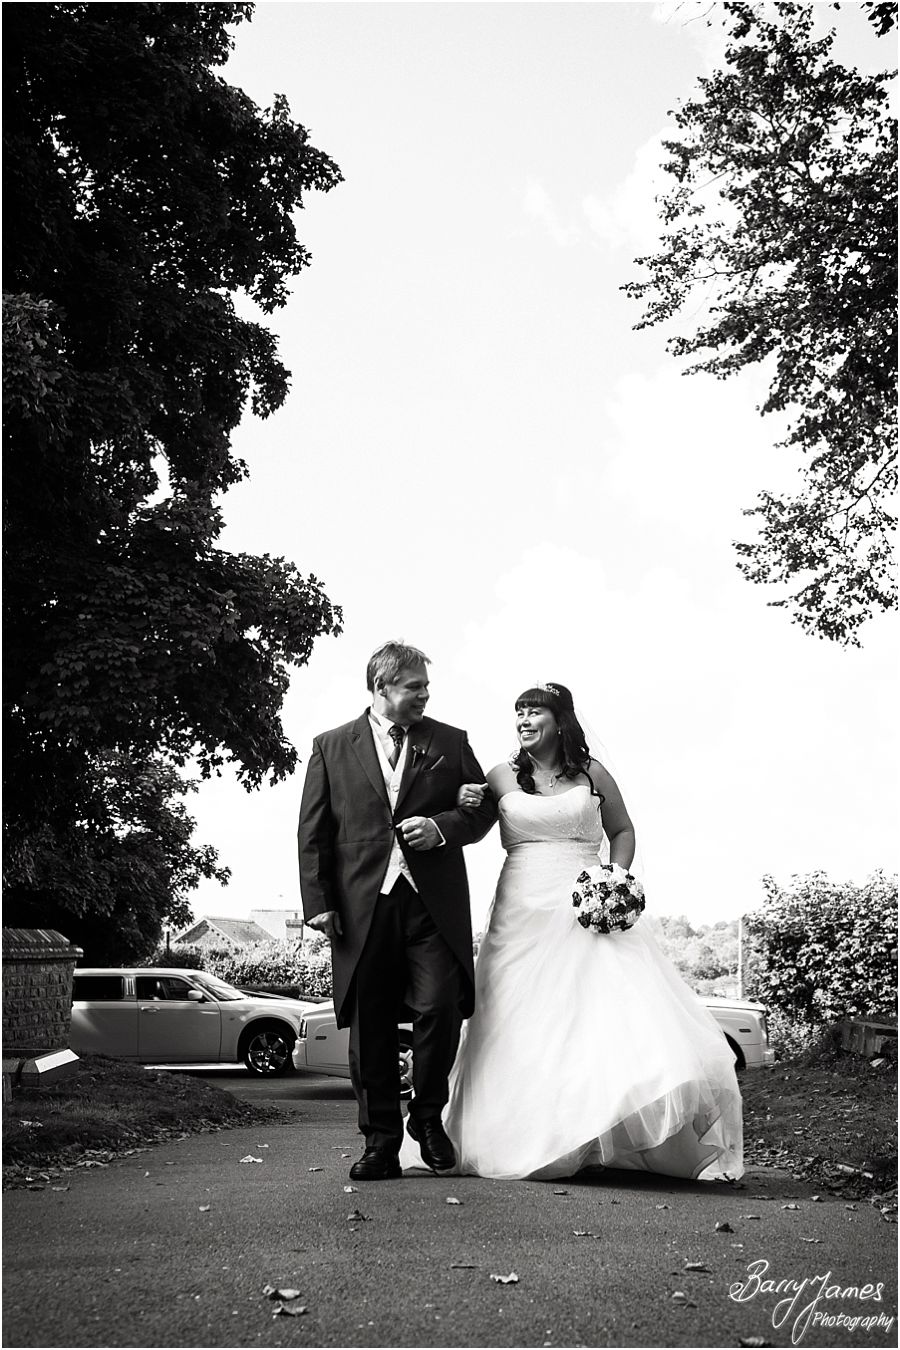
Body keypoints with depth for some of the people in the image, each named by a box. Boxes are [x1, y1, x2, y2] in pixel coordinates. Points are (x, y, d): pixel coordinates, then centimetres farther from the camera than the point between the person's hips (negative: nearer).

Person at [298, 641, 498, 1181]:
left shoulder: (450, 742, 13)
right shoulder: (332, 747, 10)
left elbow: (486, 805, 15)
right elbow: (314, 832, 7)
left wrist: (443, 827, -5)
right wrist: (318, 902, -2)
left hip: (434, 903, 0)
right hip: (362, 907, 0)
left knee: (440, 1009, -9)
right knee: (370, 1030, 3)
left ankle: (429, 1116, 16)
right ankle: (381, 1143, 16)